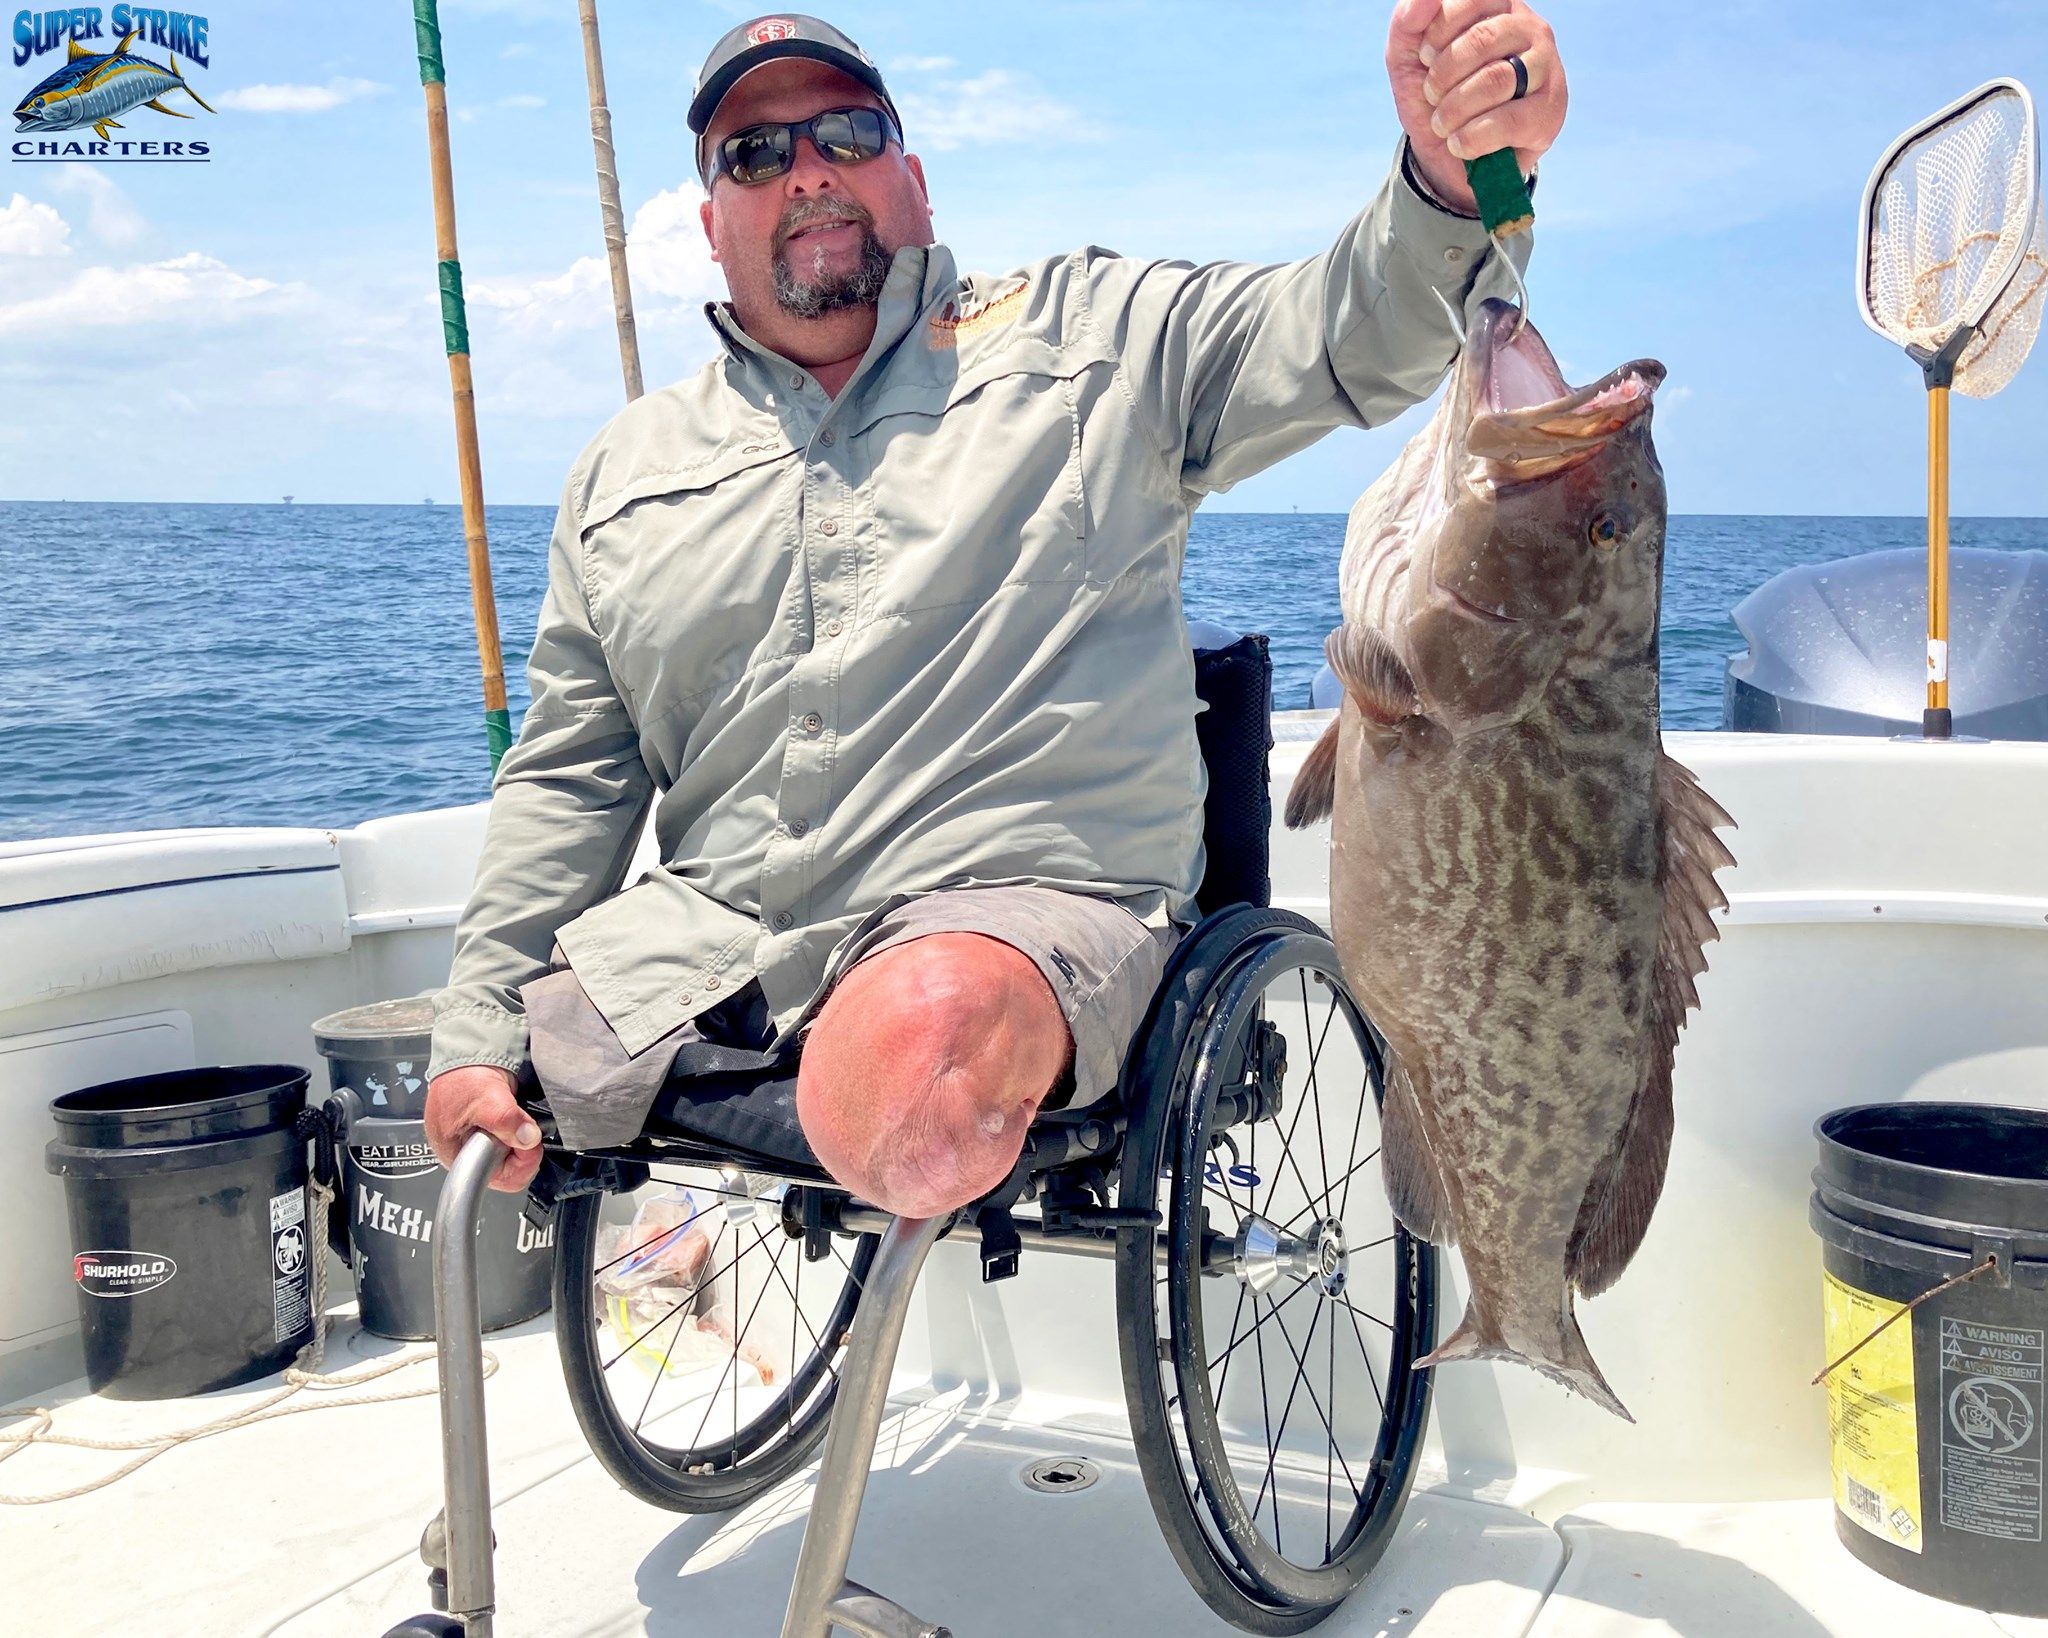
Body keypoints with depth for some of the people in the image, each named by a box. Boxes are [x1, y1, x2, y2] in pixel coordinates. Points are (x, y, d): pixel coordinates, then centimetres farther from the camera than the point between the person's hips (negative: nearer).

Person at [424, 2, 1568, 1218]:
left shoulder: (1090, 336, 11)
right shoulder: (628, 470, 19)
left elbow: (1350, 338, -2)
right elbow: (568, 775, 17)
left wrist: (1458, 176, -25)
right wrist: (477, 1031, 7)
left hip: (1025, 898, -4)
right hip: (707, 934, 5)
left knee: (914, 1051, -37)